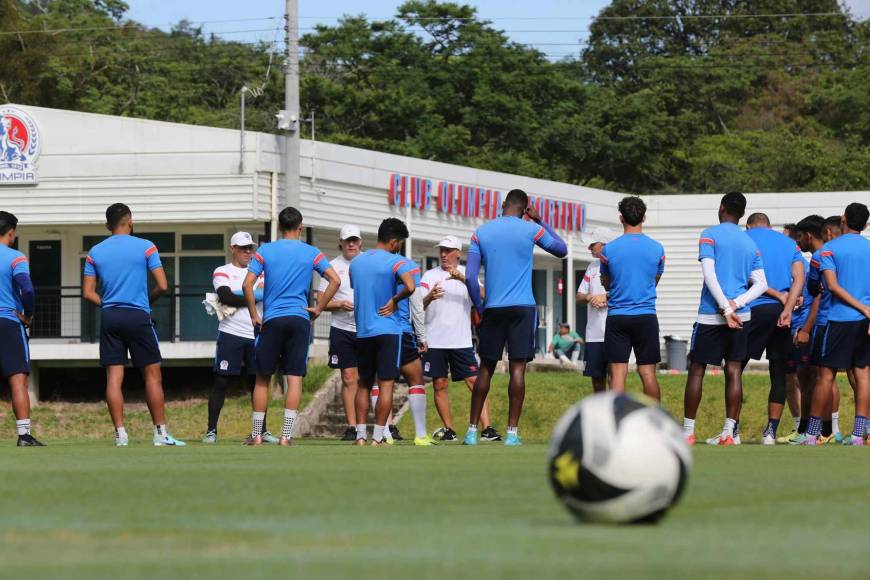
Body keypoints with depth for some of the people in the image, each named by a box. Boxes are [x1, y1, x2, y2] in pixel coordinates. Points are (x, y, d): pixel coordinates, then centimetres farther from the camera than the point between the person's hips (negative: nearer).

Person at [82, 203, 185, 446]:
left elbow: (88, 293, 5)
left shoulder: (95, 252, 6)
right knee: (152, 374, 4)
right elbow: (162, 286, -6)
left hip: (109, 317, 3)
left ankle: (120, 434, -2)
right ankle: (160, 433, 3)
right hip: (138, 316, -3)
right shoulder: (145, 247, -3)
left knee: (114, 377, 2)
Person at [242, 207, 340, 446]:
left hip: (272, 320, 0)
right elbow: (335, 280, -4)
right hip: (299, 319, 0)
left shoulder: (265, 251, 3)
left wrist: (254, 316, 3)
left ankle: (256, 434, 10)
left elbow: (247, 285, -5)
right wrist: (318, 308, 3)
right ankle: (286, 435, -6)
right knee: (294, 378, 0)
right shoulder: (312, 253, 4)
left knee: (262, 378, 8)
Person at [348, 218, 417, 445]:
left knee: (364, 384, 13)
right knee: (385, 384, -3)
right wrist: (395, 300, -8)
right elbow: (410, 287, -25)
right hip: (387, 330, -5)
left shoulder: (356, 262, 11)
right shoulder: (395, 262, -9)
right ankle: (378, 437, -6)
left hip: (362, 331, 5)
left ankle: (360, 435, 8)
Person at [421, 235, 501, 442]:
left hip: (461, 340, -1)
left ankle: (487, 429, -12)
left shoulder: (467, 274, 7)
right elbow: (418, 306, -2)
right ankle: (448, 430, 12)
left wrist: (462, 279, -25)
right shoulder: (429, 276, 7)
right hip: (435, 341, 1)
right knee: (439, 385, 2)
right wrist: (429, 297, -24)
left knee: (475, 382, -8)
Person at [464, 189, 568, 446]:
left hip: (493, 309, 2)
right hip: (522, 308, -2)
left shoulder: (481, 233, 5)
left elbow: (470, 276, 0)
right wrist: (541, 222, 21)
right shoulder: (531, 230, 0)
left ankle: (472, 429, 10)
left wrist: (480, 306, 10)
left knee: (486, 368, 10)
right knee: (517, 368, -3)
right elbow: (562, 250, 16)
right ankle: (512, 432, -8)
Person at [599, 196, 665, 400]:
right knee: (648, 373, 5)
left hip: (617, 316, -1)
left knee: (618, 373, -3)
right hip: (647, 316, 1)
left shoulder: (609, 249, -2)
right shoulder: (657, 249, 1)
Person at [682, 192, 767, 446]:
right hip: (740, 316, 4)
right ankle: (729, 432, -1)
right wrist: (736, 303, -7)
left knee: (696, 370, 3)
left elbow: (709, 273, -14)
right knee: (733, 372, 3)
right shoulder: (751, 244, 14)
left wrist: (725, 308, -15)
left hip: (710, 316, -4)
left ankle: (687, 432, 3)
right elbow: (761, 285, 6)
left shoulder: (710, 235, -2)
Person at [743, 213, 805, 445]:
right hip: (782, 312, 4)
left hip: (755, 310, -4)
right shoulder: (790, 243, 18)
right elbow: (799, 278, 3)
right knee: (778, 374, 9)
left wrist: (779, 295, -2)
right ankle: (771, 432, 5)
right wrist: (788, 309, -9)